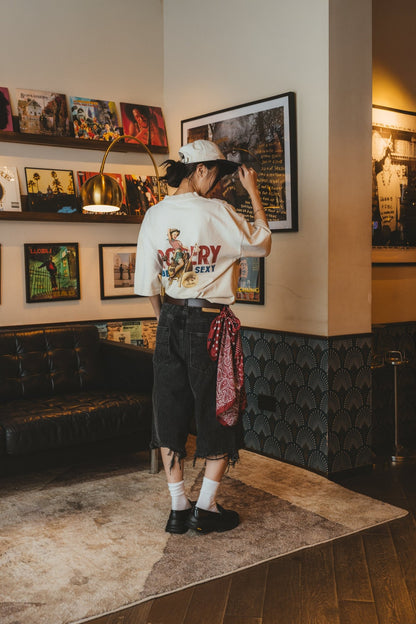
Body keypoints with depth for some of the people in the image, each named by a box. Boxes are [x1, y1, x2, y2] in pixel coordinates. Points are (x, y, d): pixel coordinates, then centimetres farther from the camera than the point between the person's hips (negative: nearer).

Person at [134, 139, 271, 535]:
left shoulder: (154, 215, 2)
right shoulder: (217, 211, -11)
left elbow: (146, 283, 3)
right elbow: (261, 243, 4)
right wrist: (253, 191, 11)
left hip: (170, 321, 5)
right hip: (209, 323, -5)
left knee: (171, 413, 12)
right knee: (219, 414, 10)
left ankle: (178, 509, 19)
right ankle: (205, 509, 15)